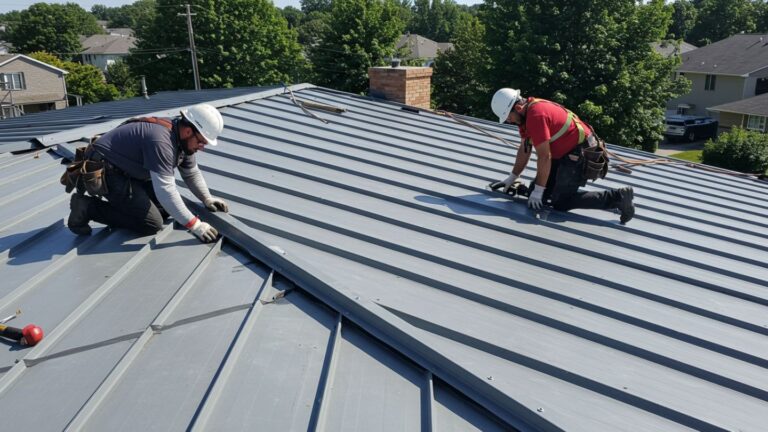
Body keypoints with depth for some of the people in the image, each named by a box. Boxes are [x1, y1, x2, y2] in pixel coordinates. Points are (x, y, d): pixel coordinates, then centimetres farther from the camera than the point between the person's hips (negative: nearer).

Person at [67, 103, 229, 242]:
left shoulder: (183, 139, -3)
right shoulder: (161, 140, -32)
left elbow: (192, 173, 12)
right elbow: (165, 190, -35)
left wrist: (207, 199, -2)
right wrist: (195, 225, -33)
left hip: (129, 172, 10)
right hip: (105, 171, -10)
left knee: (167, 208, 7)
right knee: (151, 224, -14)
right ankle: (87, 207, -7)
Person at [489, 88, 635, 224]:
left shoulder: (536, 116, -24)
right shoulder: (525, 114, 7)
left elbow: (544, 157, -23)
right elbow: (524, 149, 15)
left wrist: (538, 191, -16)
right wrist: (512, 178, 15)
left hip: (580, 154, -10)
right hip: (565, 153, 10)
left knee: (561, 203, -11)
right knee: (536, 187, 11)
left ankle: (618, 197, -7)